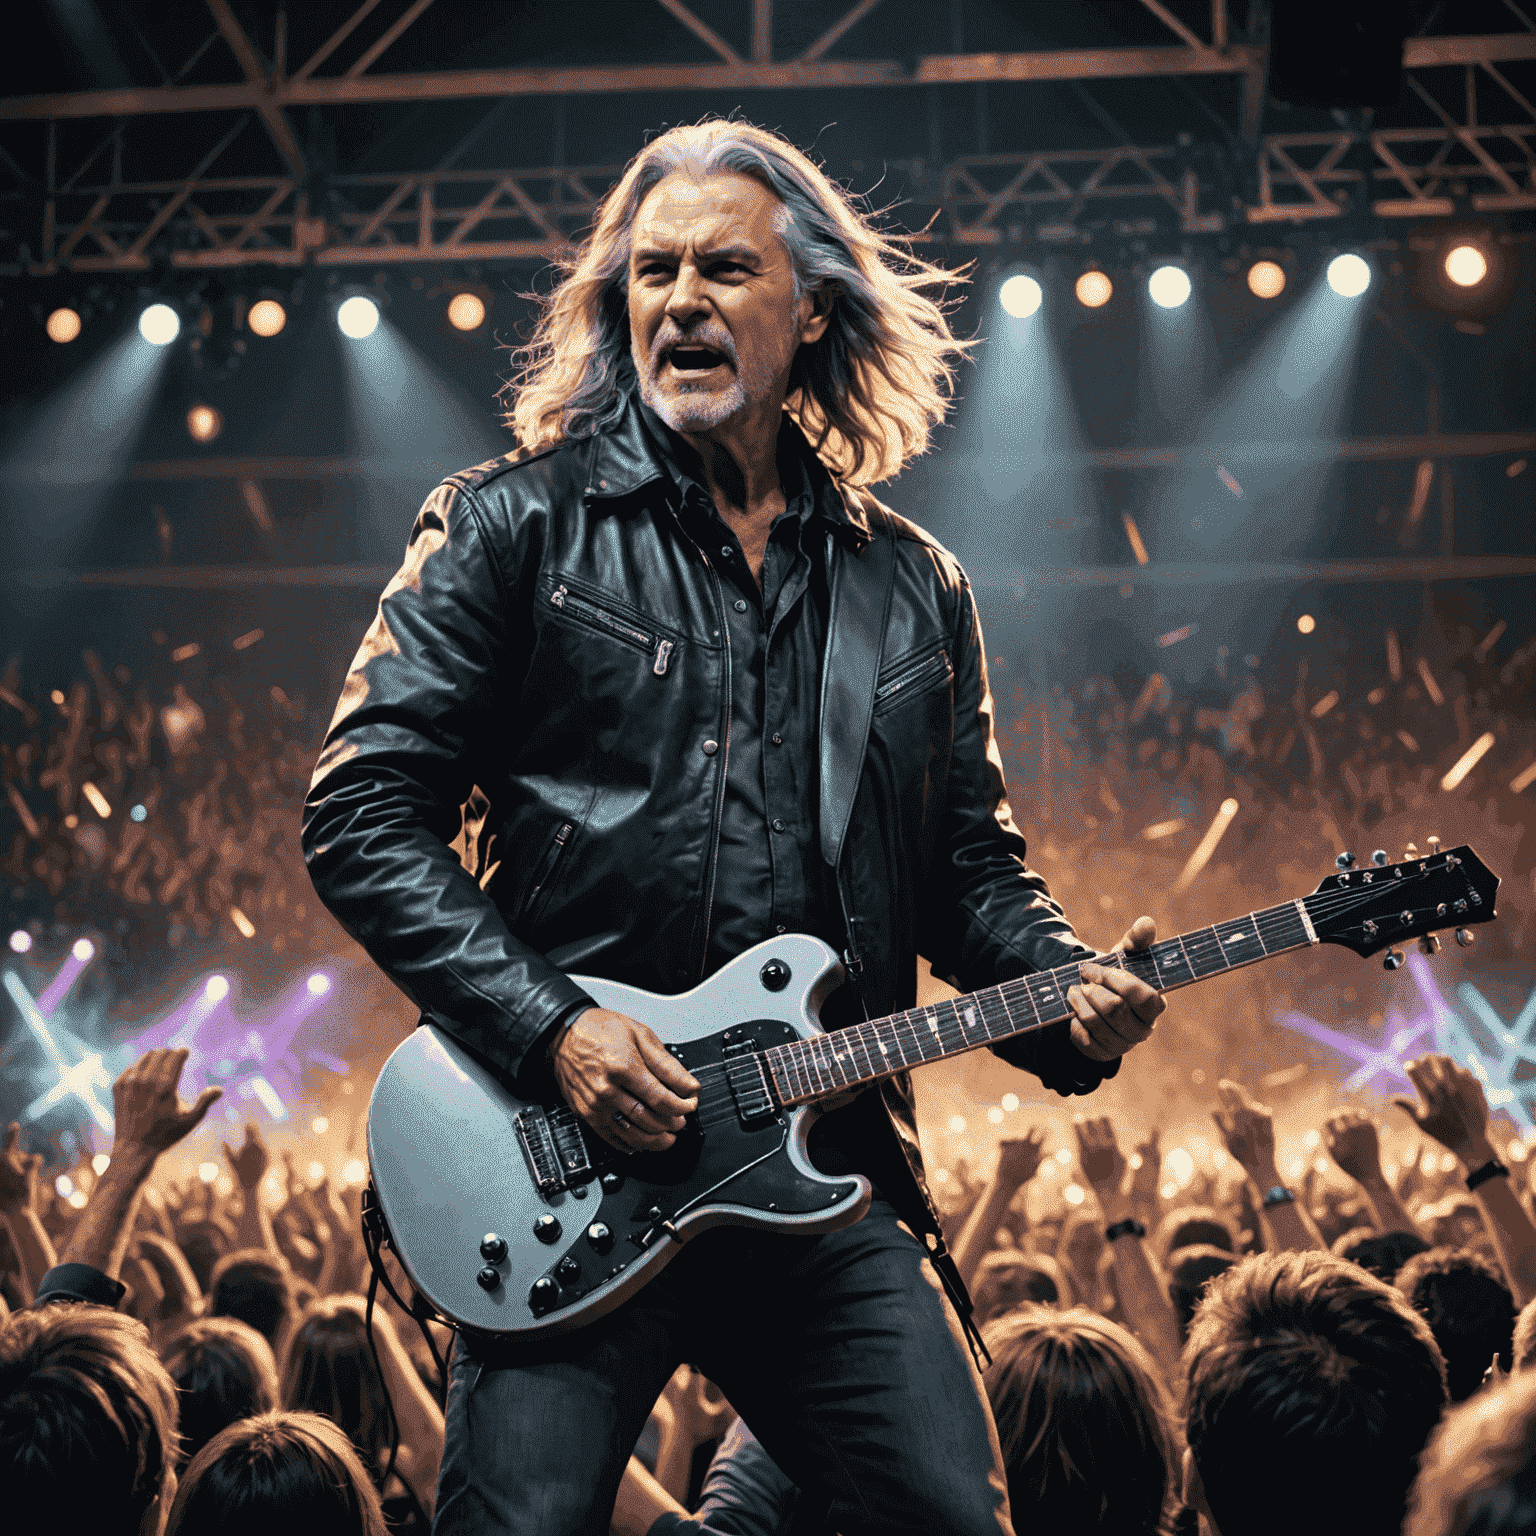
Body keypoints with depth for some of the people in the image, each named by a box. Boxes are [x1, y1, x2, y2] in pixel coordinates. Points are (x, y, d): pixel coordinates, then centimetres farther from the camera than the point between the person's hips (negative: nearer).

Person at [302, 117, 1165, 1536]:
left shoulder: (914, 589, 15)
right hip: (567, 1155, -3)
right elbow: (362, 809, -2)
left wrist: (1067, 991, -2)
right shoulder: (514, 528, 3)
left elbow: (974, 865, 19)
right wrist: (546, 1028, -12)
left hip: (831, 1172, 4)